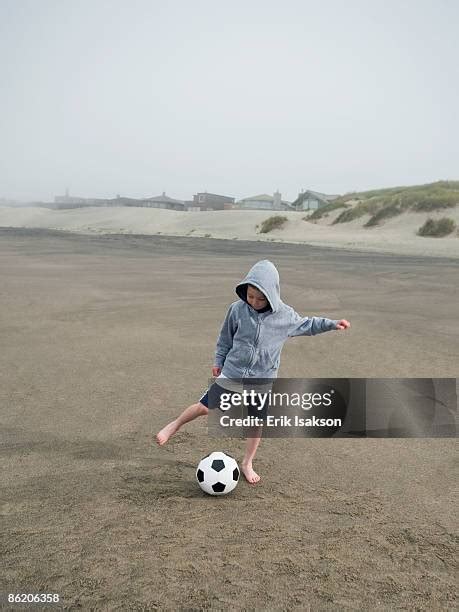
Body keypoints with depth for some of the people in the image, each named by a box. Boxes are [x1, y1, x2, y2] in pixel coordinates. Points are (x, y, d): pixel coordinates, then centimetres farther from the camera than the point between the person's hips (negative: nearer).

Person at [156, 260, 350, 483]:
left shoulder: (285, 315, -10)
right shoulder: (237, 309, -12)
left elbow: (307, 325, 8)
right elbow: (225, 337, 3)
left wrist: (332, 323, 4)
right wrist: (219, 361, 8)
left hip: (262, 380, 1)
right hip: (232, 374, -1)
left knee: (257, 423, 9)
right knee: (205, 406, 5)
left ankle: (247, 464, 29)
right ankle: (175, 425, 31)